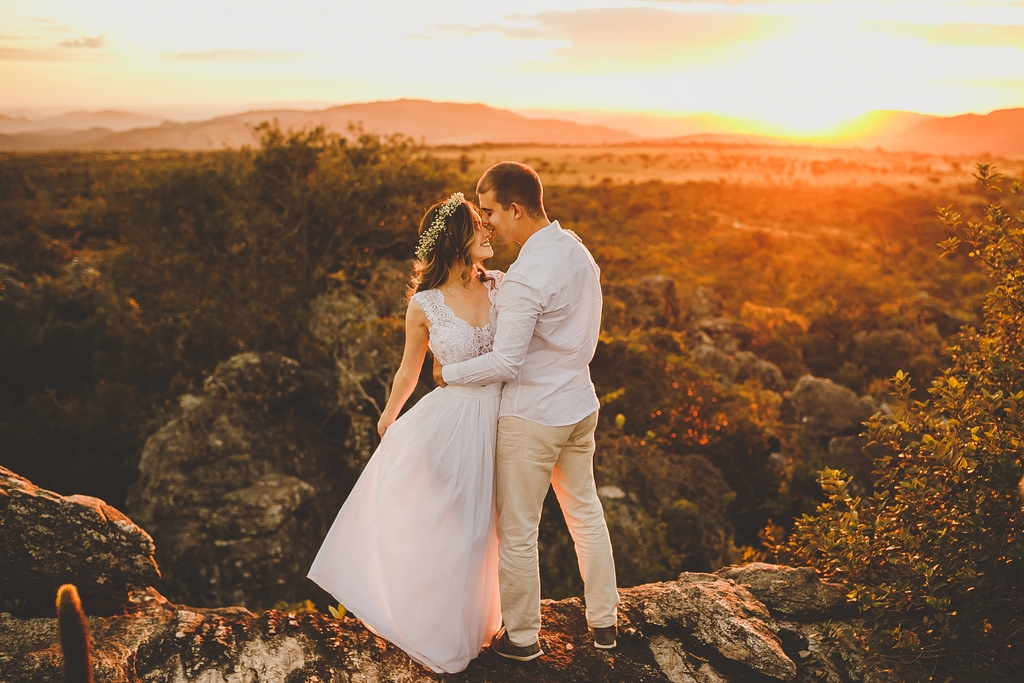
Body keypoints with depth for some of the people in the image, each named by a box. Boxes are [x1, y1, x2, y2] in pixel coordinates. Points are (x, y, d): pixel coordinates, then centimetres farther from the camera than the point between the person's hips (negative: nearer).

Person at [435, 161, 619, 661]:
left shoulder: (526, 276, -25)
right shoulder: (576, 249, 2)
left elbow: (504, 363, -24)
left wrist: (448, 373, -9)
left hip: (531, 417, -9)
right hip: (580, 404, 9)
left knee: (517, 532, 8)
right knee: (585, 513, 22)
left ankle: (522, 637, 24)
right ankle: (604, 621, 35)